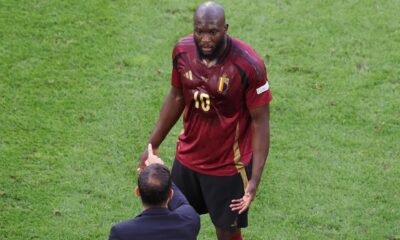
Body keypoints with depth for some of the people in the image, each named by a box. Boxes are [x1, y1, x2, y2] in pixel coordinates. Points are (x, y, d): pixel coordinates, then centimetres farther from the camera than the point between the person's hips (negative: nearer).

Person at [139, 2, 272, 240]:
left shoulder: (249, 65, -25)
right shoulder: (182, 51, -10)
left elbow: (260, 122, -17)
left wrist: (255, 179, -22)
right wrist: (152, 146, 11)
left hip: (229, 166, -5)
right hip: (187, 159, 5)